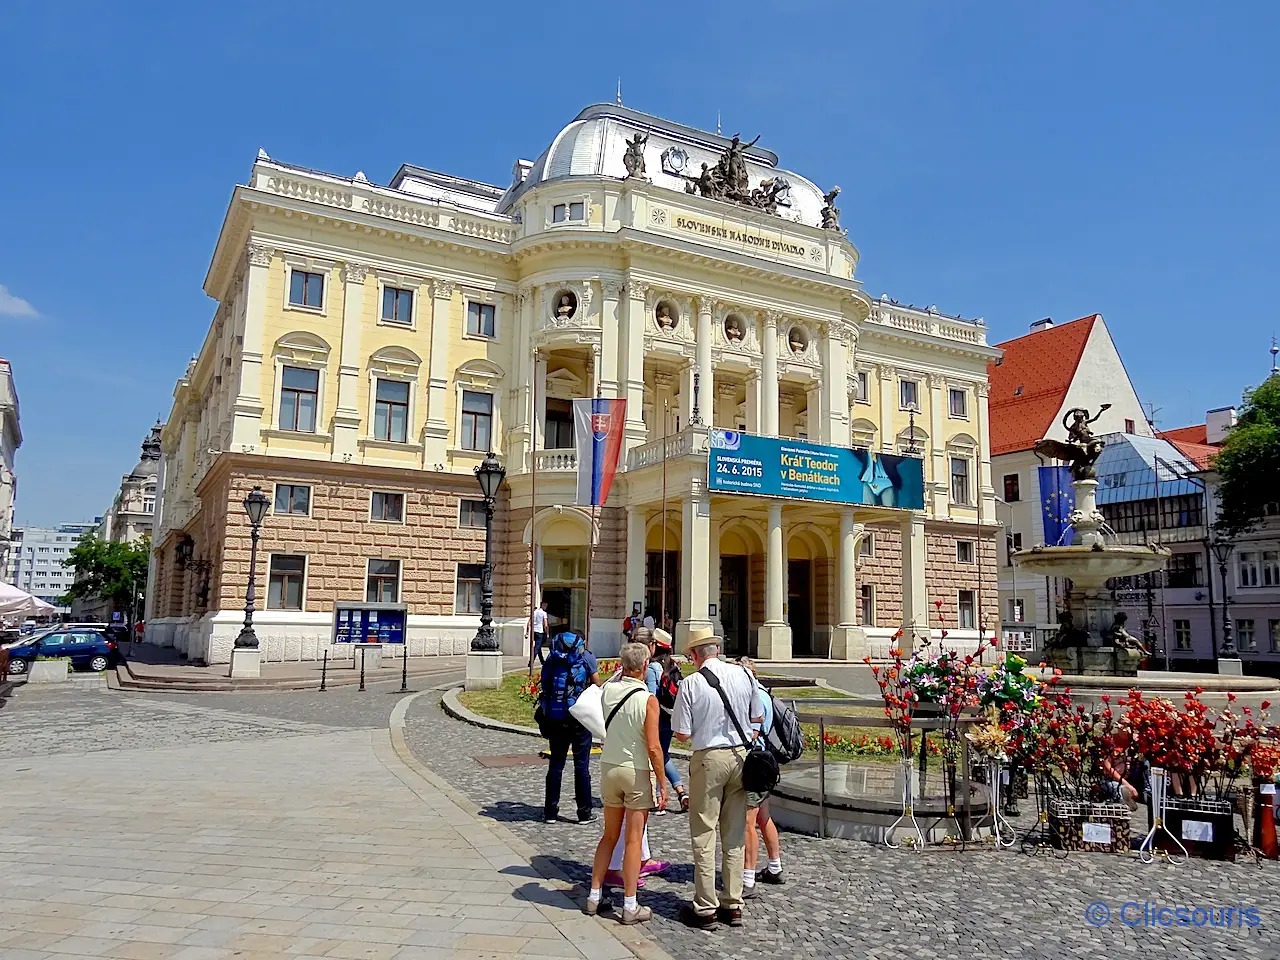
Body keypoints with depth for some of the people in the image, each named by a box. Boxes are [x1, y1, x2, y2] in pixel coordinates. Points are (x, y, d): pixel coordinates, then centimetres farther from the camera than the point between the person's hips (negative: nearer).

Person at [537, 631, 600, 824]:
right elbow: (598, 686, -2)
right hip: (579, 717, -3)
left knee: (555, 764, 13)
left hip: (554, 718, 3)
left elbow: (544, 687, 6)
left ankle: (550, 812, 17)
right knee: (581, 765, 7)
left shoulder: (551, 658, 8)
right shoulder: (586, 656, -1)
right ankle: (584, 813, 12)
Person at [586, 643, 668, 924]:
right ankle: (630, 906, 11)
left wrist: (624, 667, 18)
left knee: (609, 835, 18)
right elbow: (653, 748, -17)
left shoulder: (608, 690, -6)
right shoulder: (648, 700, -18)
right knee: (633, 840, 5)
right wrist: (662, 782, -9)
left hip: (609, 767, 5)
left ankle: (594, 896, 24)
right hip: (637, 773, -5)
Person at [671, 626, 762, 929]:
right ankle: (733, 906, 22)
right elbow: (757, 718, 10)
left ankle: (705, 909, 12)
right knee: (735, 835, 14)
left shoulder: (691, 683, -13)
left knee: (704, 835, 6)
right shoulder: (744, 674, -2)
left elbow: (682, 735, -10)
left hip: (709, 759, -4)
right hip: (741, 756, 5)